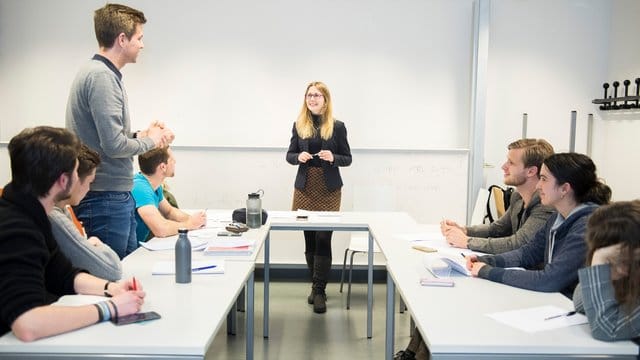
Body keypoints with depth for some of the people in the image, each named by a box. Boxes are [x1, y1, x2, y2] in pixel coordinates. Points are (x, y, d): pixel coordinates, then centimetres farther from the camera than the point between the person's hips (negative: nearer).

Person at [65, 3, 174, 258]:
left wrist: (141, 134, 9)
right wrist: (150, 141, -4)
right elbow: (114, 145, -22)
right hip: (106, 199, -10)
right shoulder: (101, 76, -16)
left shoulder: (101, 72, 14)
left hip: (118, 197, 10)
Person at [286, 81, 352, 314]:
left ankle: (319, 291, -1)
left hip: (329, 189, -2)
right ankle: (317, 285, 22)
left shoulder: (337, 126, 0)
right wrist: (299, 157, -13)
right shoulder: (299, 125, 6)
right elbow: (289, 155, 9)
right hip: (305, 188, 3)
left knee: (323, 239, -6)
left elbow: (347, 158, 3)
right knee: (309, 238, 7)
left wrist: (333, 158, -17)